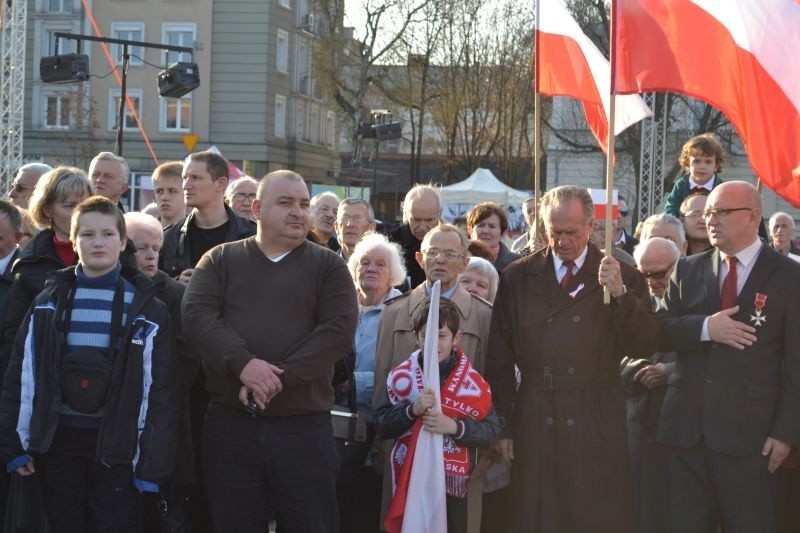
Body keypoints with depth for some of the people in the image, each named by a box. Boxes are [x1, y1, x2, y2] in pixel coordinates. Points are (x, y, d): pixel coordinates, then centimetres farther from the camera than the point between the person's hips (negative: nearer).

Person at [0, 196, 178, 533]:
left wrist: (153, 461, -8)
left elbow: (159, 389, -4)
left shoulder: (144, 307, -1)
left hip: (115, 444, -2)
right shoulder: (50, 302, 6)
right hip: (57, 441, 2)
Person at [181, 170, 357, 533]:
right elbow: (196, 317, -5)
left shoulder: (328, 266, 7)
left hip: (304, 426, -1)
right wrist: (243, 363, -21)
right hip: (230, 424, 1)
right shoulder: (221, 260, 10)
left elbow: (339, 330, -6)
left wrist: (279, 378, -16)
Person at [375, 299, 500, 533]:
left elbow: (491, 431, -5)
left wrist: (454, 427, -19)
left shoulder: (473, 382, -1)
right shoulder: (401, 377, 3)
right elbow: (381, 425, 0)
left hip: (452, 481, -1)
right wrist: (412, 410, -16)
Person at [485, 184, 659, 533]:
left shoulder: (623, 277, 4)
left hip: (597, 426, -1)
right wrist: (502, 425, 5)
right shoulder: (518, 278, 7)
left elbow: (645, 346, -4)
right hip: (535, 424, 1)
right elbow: (499, 358, 8)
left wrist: (621, 294, -18)